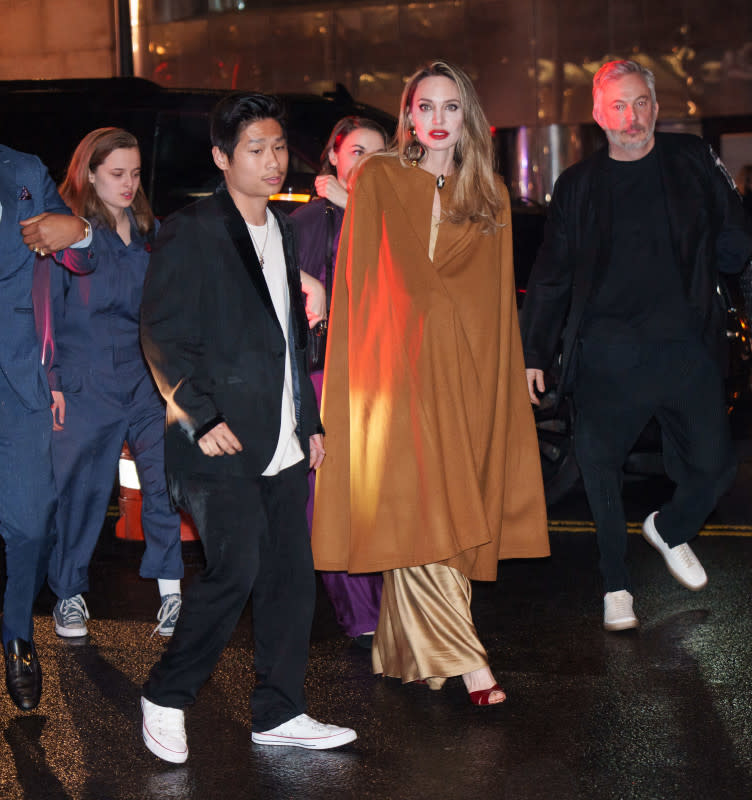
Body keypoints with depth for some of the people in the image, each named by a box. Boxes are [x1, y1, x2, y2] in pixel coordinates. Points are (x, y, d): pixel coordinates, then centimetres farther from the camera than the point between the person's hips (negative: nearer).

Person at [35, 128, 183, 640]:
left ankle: (170, 591, 0)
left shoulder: (150, 232, 13)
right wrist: (50, 381, -7)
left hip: (145, 378, 3)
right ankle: (69, 594, 16)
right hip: (85, 381, -3)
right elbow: (47, 309, -1)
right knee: (80, 488, 2)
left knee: (164, 478, -6)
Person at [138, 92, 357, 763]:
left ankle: (279, 713, 17)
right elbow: (161, 336, -9)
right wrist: (201, 417, -16)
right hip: (222, 442, -7)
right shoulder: (190, 233, -4)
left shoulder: (285, 234, 18)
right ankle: (166, 697, 5)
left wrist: (312, 422, 18)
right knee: (237, 568, -14)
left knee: (291, 575, 6)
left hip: (285, 443, 7)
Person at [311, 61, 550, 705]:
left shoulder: (490, 195, 14)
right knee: (413, 504, -12)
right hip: (399, 363, -3)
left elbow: (499, 297, 14)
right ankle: (463, 657, -11)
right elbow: (359, 278, 3)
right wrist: (370, 359, -5)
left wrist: (501, 374, 7)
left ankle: (413, 650, 14)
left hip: (466, 369, 3)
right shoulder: (378, 181, 5)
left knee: (452, 509, 2)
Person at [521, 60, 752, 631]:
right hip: (607, 355, 0)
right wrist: (534, 353, 8)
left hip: (685, 346, 1)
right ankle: (616, 583, 17)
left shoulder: (692, 162, 8)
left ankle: (670, 530, 34)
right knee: (599, 466, -2)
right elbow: (550, 277, 12)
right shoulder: (578, 186, 8)